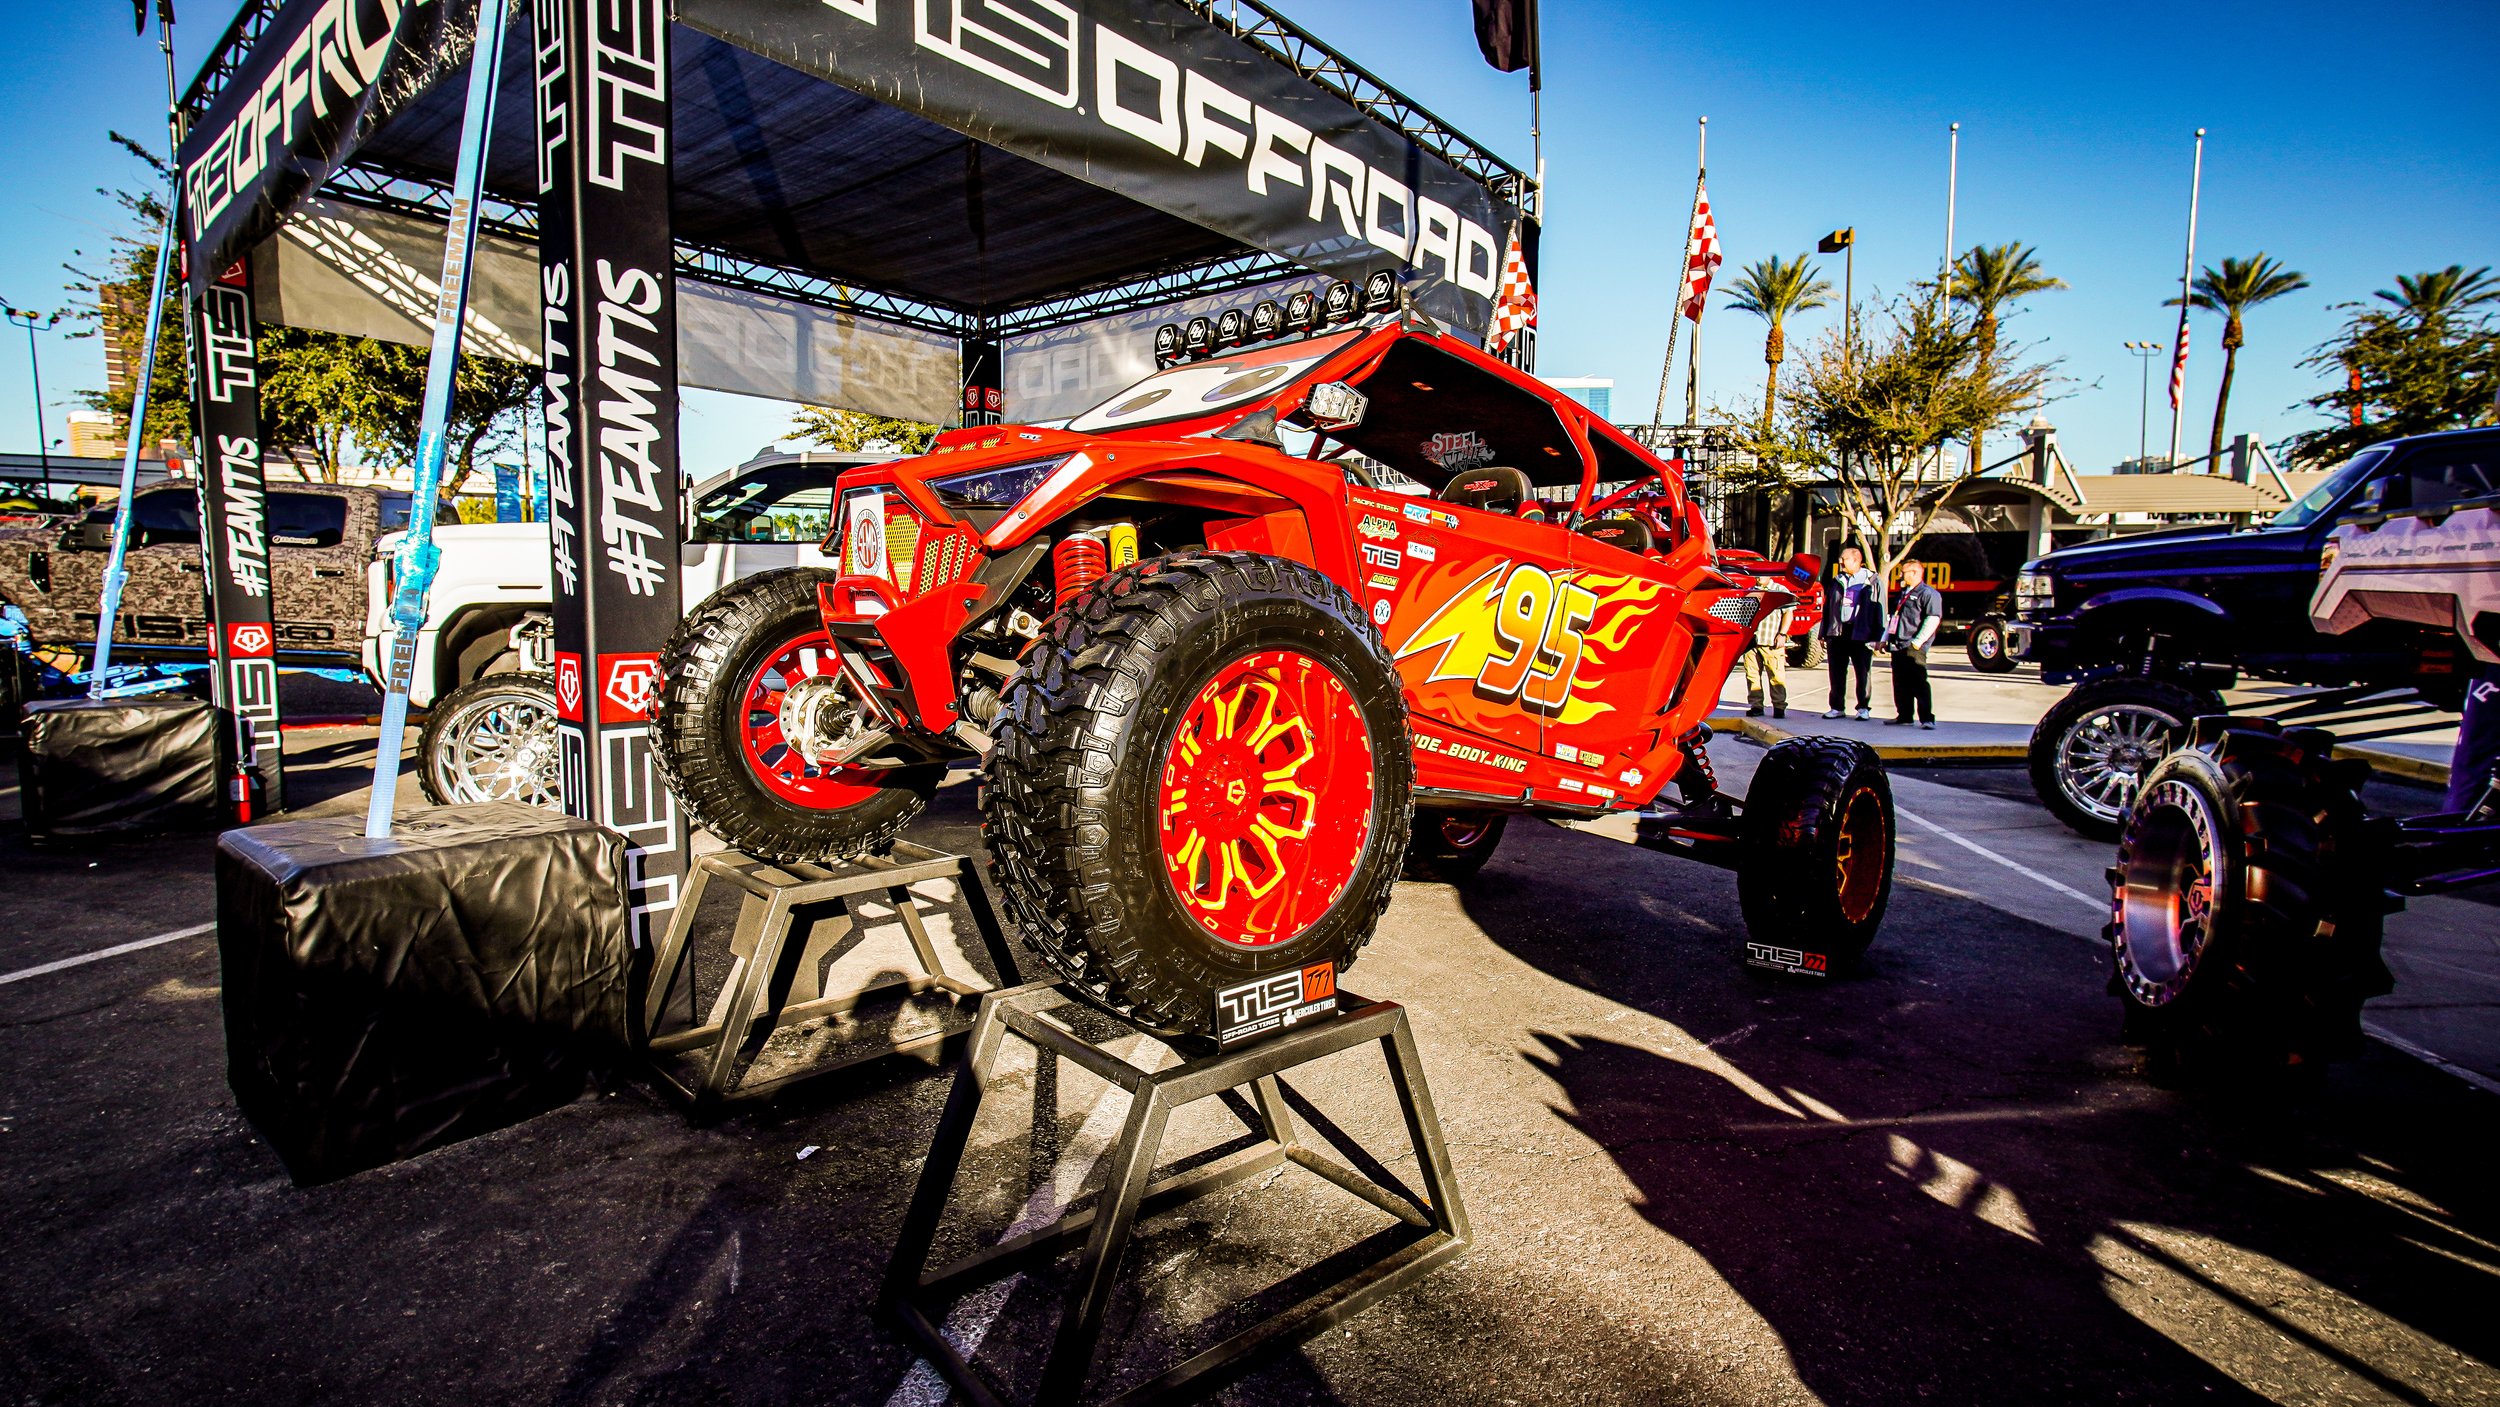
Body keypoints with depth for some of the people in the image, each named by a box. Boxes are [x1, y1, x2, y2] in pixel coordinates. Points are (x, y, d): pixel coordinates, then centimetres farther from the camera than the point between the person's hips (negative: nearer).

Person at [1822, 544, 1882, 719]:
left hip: (1861, 634, -4)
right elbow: (1827, 609, 16)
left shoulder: (1871, 581, 1)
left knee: (1863, 673, 2)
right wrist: (1823, 634, 11)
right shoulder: (1836, 582, 14)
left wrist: (1877, 638, -7)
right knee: (1837, 673, 6)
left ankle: (1863, 708, 13)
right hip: (1837, 633, 4)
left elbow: (1879, 611, 0)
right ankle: (1836, 707, 14)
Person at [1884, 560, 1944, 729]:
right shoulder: (1903, 594, 24)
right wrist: (1885, 639, 21)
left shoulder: (1928, 593, -6)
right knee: (1900, 683, 11)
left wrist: (1918, 641, -20)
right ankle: (1904, 715, 19)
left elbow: (1933, 619, -15)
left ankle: (1927, 718, -10)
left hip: (1913, 648, -9)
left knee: (1918, 683, -12)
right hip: (1897, 646, 9)